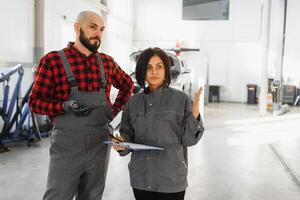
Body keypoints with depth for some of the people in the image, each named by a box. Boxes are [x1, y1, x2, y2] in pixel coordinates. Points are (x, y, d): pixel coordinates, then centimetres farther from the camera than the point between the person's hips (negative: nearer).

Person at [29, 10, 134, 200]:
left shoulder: (107, 62, 6)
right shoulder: (52, 60, -6)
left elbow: (127, 84, 22)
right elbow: (36, 101, -3)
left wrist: (115, 110, 8)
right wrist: (65, 106, -21)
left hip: (100, 145, 4)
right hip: (67, 146, -4)